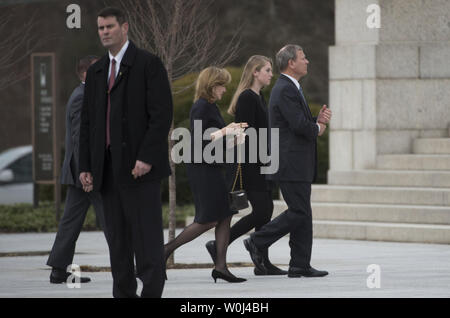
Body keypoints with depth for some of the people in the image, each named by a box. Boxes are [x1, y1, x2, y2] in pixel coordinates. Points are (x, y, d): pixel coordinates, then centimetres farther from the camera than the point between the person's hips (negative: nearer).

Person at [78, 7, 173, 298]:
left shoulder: (148, 64, -2)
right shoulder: (97, 72, 18)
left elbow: (162, 114, -10)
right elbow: (87, 121, 18)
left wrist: (146, 158, -17)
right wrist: (85, 166, 10)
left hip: (139, 165, -6)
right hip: (108, 169, 6)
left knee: (147, 237, -7)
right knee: (118, 239, 7)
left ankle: (151, 292, -6)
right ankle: (124, 293, 11)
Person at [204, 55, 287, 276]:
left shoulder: (258, 97, 18)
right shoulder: (247, 97, -13)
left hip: (262, 165, 10)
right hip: (252, 165, -10)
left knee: (266, 210, 7)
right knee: (261, 212, -11)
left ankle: (263, 263, 8)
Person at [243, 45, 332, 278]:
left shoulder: (290, 89, 19)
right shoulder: (285, 90, -15)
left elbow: (304, 124, 22)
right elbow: (300, 126, -23)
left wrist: (319, 120, 1)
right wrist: (318, 128, -3)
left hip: (297, 166, 11)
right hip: (291, 164, -11)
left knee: (302, 214, 8)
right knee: (299, 212, -10)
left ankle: (300, 266, 8)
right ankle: (257, 242, -2)